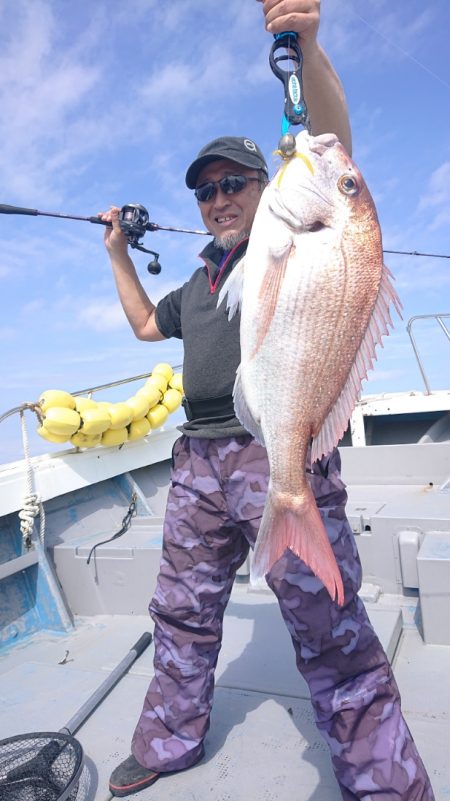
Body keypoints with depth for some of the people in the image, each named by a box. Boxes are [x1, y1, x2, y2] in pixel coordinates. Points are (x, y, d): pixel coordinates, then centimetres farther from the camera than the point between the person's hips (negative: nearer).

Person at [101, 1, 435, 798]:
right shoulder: (198, 282, 24)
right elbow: (144, 324, 35)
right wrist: (119, 253, 33)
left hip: (281, 452, -7)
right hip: (199, 459, 7)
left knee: (330, 633, -5)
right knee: (182, 612, 16)